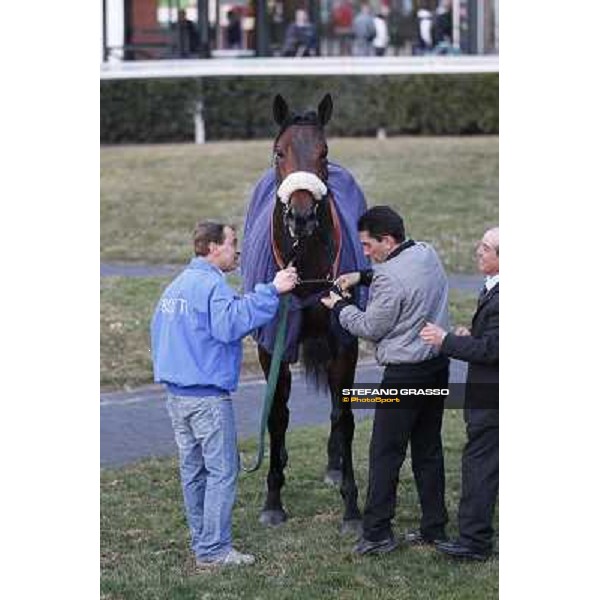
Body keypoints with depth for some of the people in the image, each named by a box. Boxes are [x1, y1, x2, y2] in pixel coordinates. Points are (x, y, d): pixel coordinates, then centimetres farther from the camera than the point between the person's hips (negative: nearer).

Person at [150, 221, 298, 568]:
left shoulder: (177, 286, 15)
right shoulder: (212, 285, -15)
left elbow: (158, 331, 20)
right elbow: (230, 322, -31)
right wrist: (271, 291, -31)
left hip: (176, 393, 9)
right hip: (207, 396, -9)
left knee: (194, 471, 14)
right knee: (222, 471, -5)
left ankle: (203, 542, 21)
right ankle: (214, 550, -7)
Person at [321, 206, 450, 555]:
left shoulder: (390, 278, -22)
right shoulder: (427, 254, 5)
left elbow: (371, 328, -12)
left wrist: (340, 307, 4)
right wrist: (363, 277, 16)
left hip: (405, 375, -9)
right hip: (439, 366, 9)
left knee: (386, 454, -2)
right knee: (429, 450, 15)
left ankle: (378, 533, -1)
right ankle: (435, 528, 18)